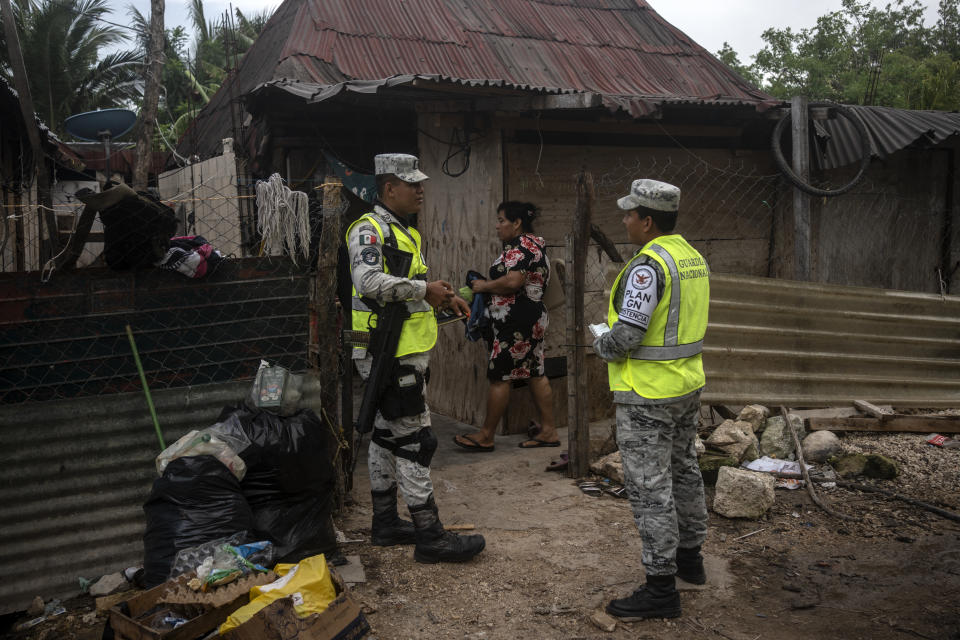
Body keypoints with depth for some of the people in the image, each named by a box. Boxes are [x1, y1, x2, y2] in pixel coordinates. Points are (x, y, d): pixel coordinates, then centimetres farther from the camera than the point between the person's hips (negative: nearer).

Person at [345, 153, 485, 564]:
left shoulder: (406, 232, 19)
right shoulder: (369, 229, -14)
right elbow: (369, 281, -29)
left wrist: (442, 298, 11)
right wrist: (425, 289, -22)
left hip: (407, 352, 10)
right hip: (389, 355, -10)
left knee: (387, 435, 16)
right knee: (414, 441, -7)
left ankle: (385, 523, 27)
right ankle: (429, 537, 0)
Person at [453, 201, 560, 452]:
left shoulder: (521, 246, -14)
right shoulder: (535, 245, 19)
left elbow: (513, 281, -26)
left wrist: (484, 286, -11)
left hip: (516, 322, -11)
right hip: (534, 316, 11)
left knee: (499, 376, -4)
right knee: (535, 374, 12)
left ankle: (486, 436, 2)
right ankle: (548, 431, 15)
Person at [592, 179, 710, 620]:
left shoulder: (648, 265, -21)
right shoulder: (694, 257, 8)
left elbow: (626, 335, -24)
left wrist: (600, 345, -5)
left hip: (648, 394, -10)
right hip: (688, 383, 10)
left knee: (649, 486, -2)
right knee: (683, 470, 22)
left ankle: (661, 586, 5)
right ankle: (690, 556, 37)